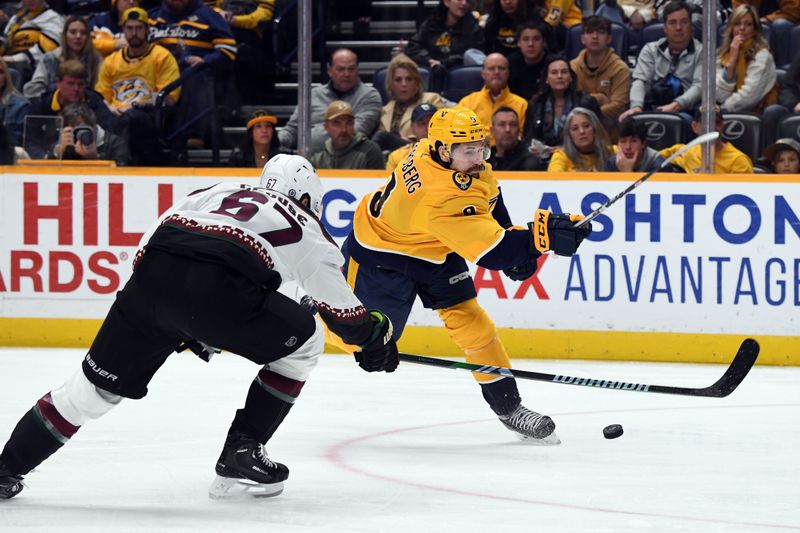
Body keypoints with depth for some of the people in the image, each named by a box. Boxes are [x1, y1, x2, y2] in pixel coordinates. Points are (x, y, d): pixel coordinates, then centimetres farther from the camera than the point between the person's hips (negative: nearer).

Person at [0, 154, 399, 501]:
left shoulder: (214, 193, 36)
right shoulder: (305, 227, 27)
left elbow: (146, 249, 28)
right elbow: (338, 304, 30)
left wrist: (186, 328, 36)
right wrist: (374, 338, 49)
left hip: (150, 279, 4)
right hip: (218, 288, -4)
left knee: (99, 383, 17)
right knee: (303, 343, 21)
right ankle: (241, 454, 17)